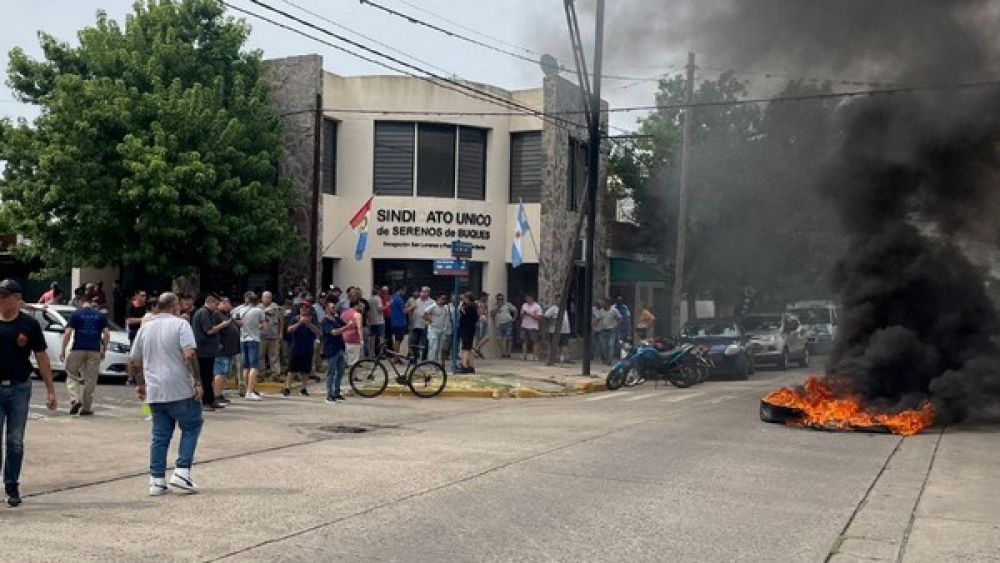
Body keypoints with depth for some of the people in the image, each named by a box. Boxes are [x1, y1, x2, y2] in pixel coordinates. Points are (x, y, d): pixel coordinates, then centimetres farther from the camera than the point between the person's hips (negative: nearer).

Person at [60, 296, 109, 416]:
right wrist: (104, 350, 11)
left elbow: (67, 333, -5)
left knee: (72, 376, 12)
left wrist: (63, 350, 0)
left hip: (77, 350, -1)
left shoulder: (76, 314, 2)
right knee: (90, 379, 7)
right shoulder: (100, 315, 8)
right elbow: (107, 334, 2)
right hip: (94, 351, 1)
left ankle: (75, 399, -8)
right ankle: (86, 408, 9)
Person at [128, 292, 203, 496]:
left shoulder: (145, 328, 13)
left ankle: (157, 480, 9)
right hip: (180, 390, -5)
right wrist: (197, 382, -12)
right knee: (191, 427, 10)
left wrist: (141, 384, 29)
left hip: (154, 392, 5)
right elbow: (190, 356, -17)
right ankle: (182, 472, 1)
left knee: (159, 435, 10)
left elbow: (133, 362, 17)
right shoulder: (180, 324, -4)